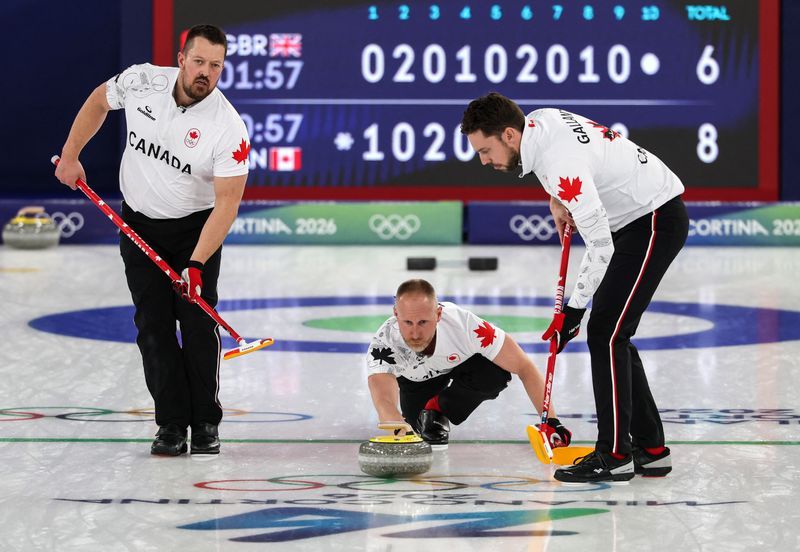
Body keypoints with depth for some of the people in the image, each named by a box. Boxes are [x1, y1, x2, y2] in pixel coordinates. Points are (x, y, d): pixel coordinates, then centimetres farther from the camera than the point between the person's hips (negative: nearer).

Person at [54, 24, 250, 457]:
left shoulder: (228, 127, -24)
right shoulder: (141, 82, -15)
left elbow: (227, 202, -25)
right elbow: (98, 101, 7)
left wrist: (196, 265, -32)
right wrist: (70, 156, 5)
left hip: (195, 228, -2)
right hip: (140, 225, 2)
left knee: (198, 321, -9)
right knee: (153, 325, -1)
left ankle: (205, 423, 4)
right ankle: (171, 423, 4)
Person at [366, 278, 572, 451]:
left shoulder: (462, 323, -42)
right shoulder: (382, 346, -41)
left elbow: (524, 368, -34)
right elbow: (384, 404, -55)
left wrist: (550, 421, -40)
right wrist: (401, 429, -78)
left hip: (461, 363, -2)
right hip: (415, 380, 2)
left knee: (495, 372, -32)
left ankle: (439, 409, -4)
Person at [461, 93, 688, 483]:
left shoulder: (561, 164, -30)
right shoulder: (537, 120, -2)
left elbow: (600, 247, -26)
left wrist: (574, 310, -17)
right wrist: (557, 200, 14)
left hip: (657, 220, -10)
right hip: (633, 217, 10)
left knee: (605, 332, -13)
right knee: (609, 334, 8)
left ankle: (614, 454, -8)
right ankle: (650, 449, 11)